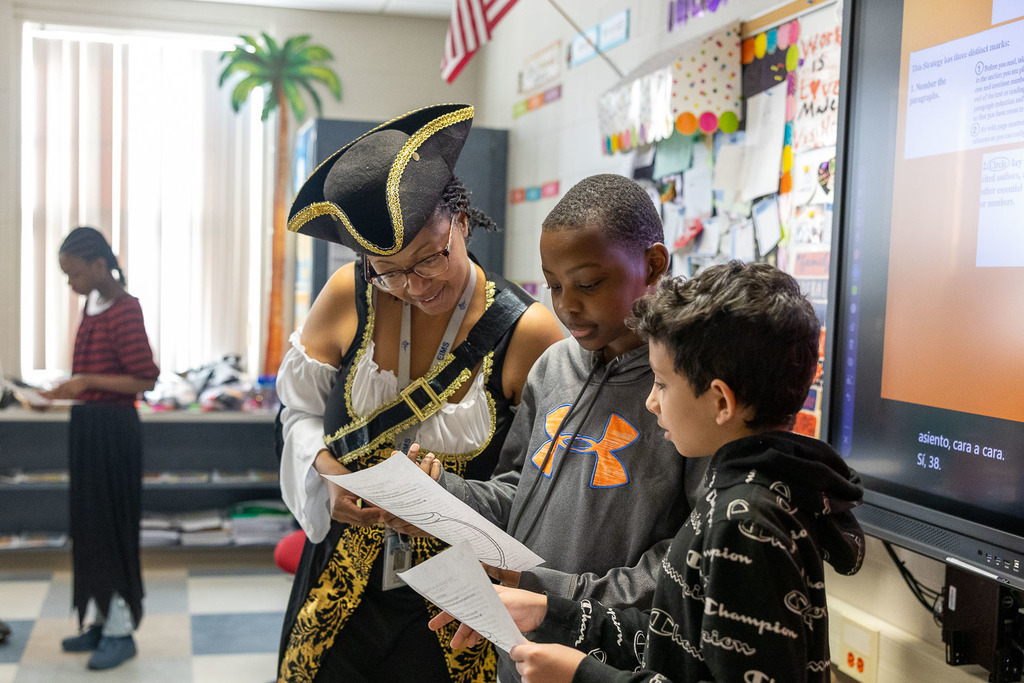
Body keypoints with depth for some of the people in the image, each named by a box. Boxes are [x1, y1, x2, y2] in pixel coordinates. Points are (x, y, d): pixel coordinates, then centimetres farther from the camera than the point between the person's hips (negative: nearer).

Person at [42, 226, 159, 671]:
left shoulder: (126, 311, -16)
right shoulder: (91, 306, 10)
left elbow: (145, 380, -18)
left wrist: (87, 381, -22)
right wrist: (66, 389, 5)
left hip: (113, 429, -9)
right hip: (86, 427, 9)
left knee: (112, 527, -2)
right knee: (87, 527, 14)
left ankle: (121, 631, 10)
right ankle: (101, 621, 25)